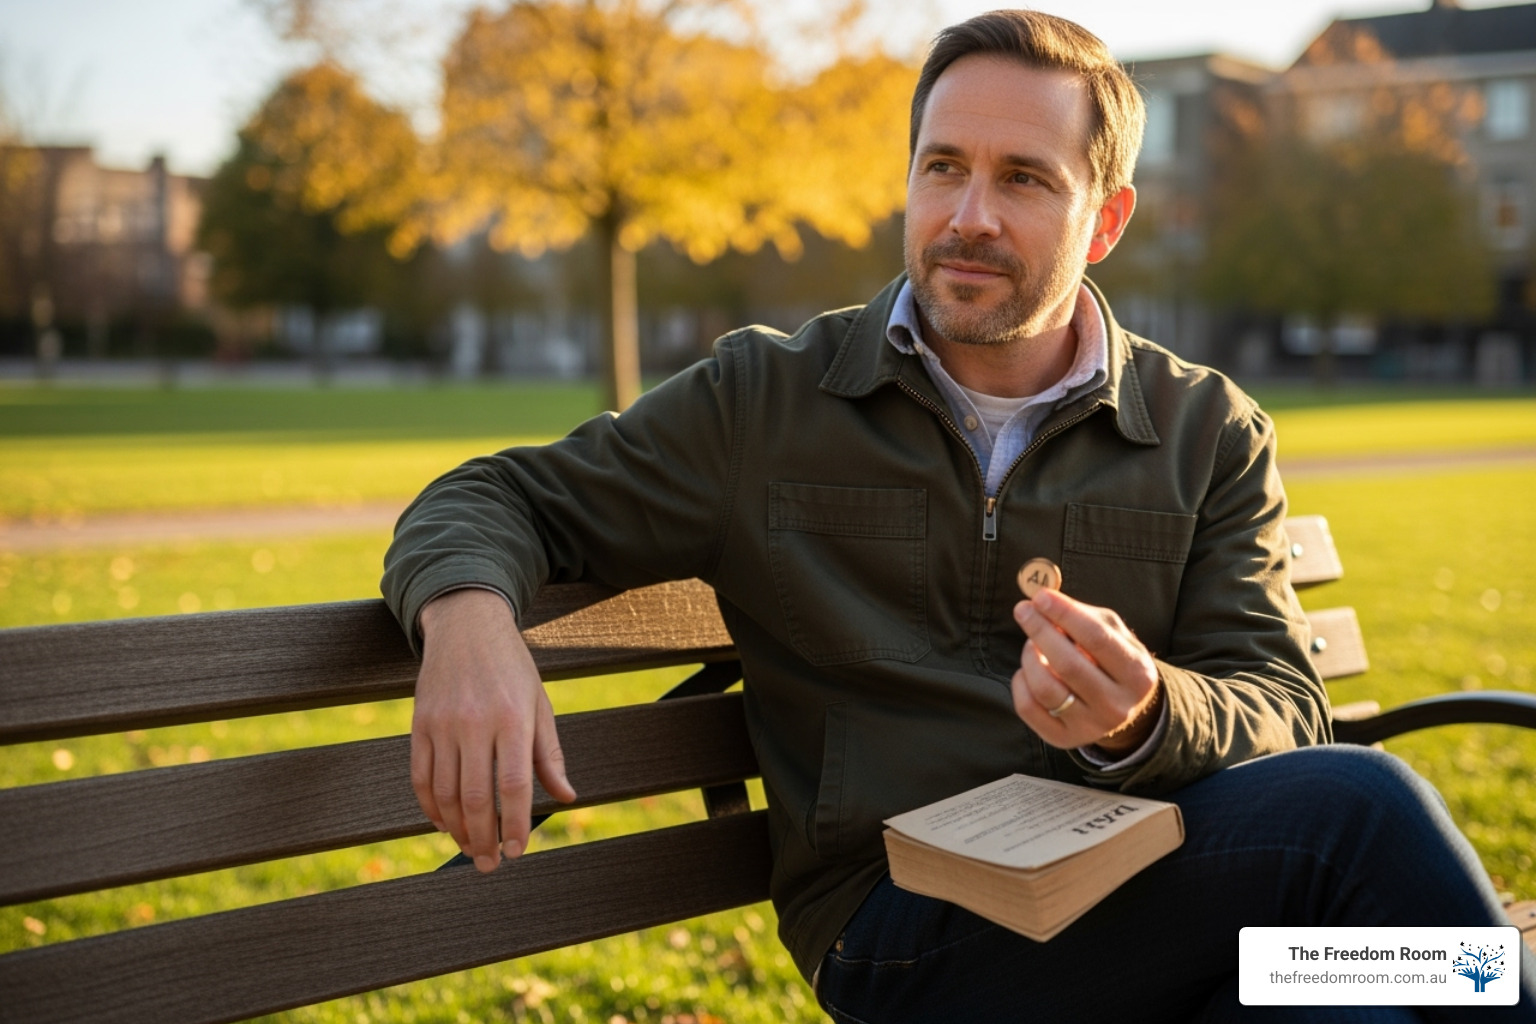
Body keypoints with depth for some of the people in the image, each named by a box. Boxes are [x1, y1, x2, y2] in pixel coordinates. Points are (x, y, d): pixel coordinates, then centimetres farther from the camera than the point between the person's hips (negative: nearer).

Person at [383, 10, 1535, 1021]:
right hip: (902, 922, -2)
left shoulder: (1213, 435, 10)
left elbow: (1285, 710, 2)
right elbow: (502, 499, 9)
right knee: (1360, 809, -27)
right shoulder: (765, 402, 7)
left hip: (1145, 891, 3)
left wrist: (1143, 715, -23)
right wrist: (469, 618, -17)